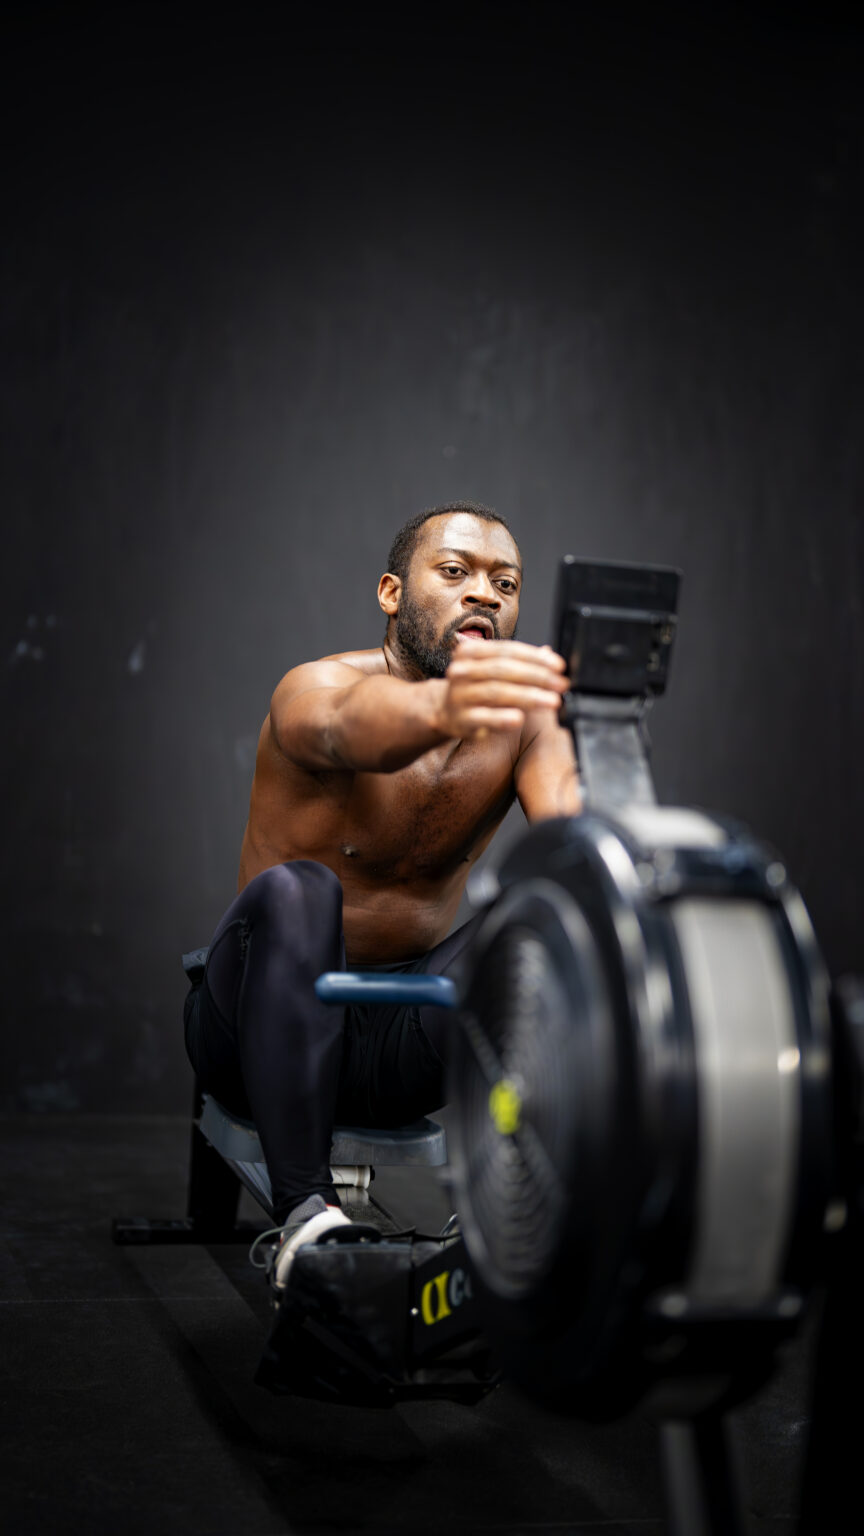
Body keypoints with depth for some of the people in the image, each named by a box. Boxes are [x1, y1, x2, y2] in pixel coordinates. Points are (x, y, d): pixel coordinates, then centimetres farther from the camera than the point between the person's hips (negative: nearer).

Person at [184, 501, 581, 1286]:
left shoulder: (522, 720, -4)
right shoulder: (315, 688, -16)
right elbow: (350, 727, -43)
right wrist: (441, 706, -67)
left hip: (404, 1036, 3)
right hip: (269, 1023, -3)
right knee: (295, 891, -33)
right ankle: (304, 1211, -31)